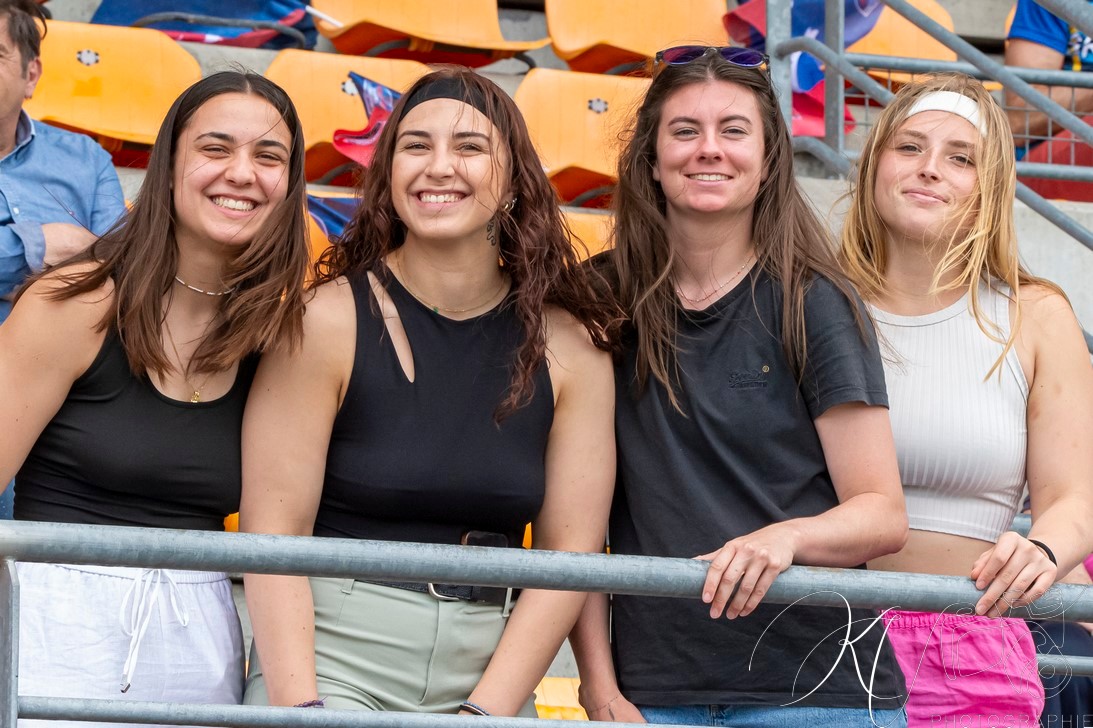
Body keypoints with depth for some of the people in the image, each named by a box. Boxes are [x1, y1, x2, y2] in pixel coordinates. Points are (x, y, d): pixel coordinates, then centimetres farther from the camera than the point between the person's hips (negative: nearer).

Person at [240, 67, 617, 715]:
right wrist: (299, 707, -16)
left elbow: (570, 553, 0)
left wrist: (485, 710, -8)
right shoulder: (327, 321, -5)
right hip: (331, 658, -2)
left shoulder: (571, 346, 2)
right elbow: (273, 535, -8)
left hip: (492, 672, 2)